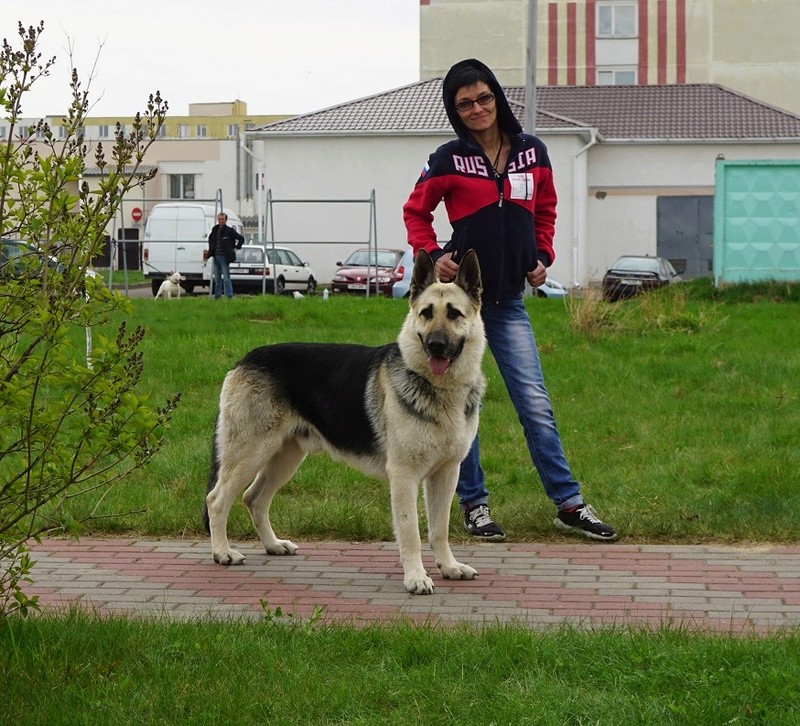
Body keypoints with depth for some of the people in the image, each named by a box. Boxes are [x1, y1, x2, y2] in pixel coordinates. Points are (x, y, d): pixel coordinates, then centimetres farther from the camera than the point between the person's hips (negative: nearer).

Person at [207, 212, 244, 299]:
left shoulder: (230, 231, -7)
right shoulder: (215, 230, 10)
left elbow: (241, 239, -4)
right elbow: (211, 239, 30)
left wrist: (236, 248, -5)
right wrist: (211, 250, 19)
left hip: (224, 257, -6)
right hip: (216, 257, 6)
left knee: (226, 278, -9)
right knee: (217, 278, 11)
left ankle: (229, 296, -10)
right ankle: (217, 295, 17)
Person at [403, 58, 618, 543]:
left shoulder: (532, 153, 5)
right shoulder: (448, 161, -3)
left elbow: (545, 211, 18)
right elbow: (416, 213, 7)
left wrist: (542, 257, 5)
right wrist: (432, 255, -8)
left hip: (509, 300, 2)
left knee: (535, 402, -1)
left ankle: (568, 503, 4)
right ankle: (474, 504, 13)